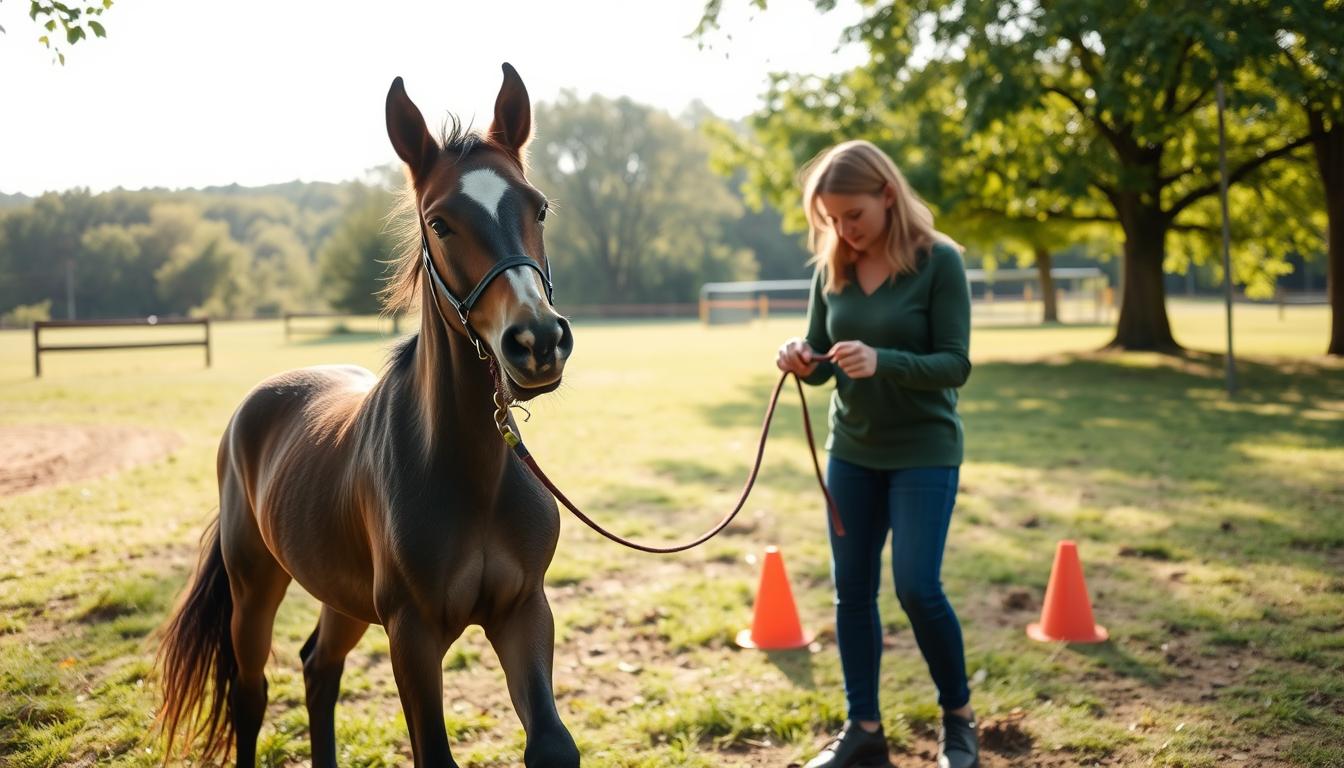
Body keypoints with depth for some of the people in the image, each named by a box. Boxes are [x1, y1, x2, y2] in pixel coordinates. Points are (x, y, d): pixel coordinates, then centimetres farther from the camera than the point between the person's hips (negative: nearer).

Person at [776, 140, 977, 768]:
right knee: (851, 592, 7)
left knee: (918, 589, -8)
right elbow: (821, 360, 6)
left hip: (924, 451, -5)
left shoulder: (939, 261, -14)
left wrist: (881, 362, -33)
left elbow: (955, 364, -17)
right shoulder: (831, 267, 0)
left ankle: (958, 717, 14)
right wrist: (804, 362, -18)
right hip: (850, 451, 5)